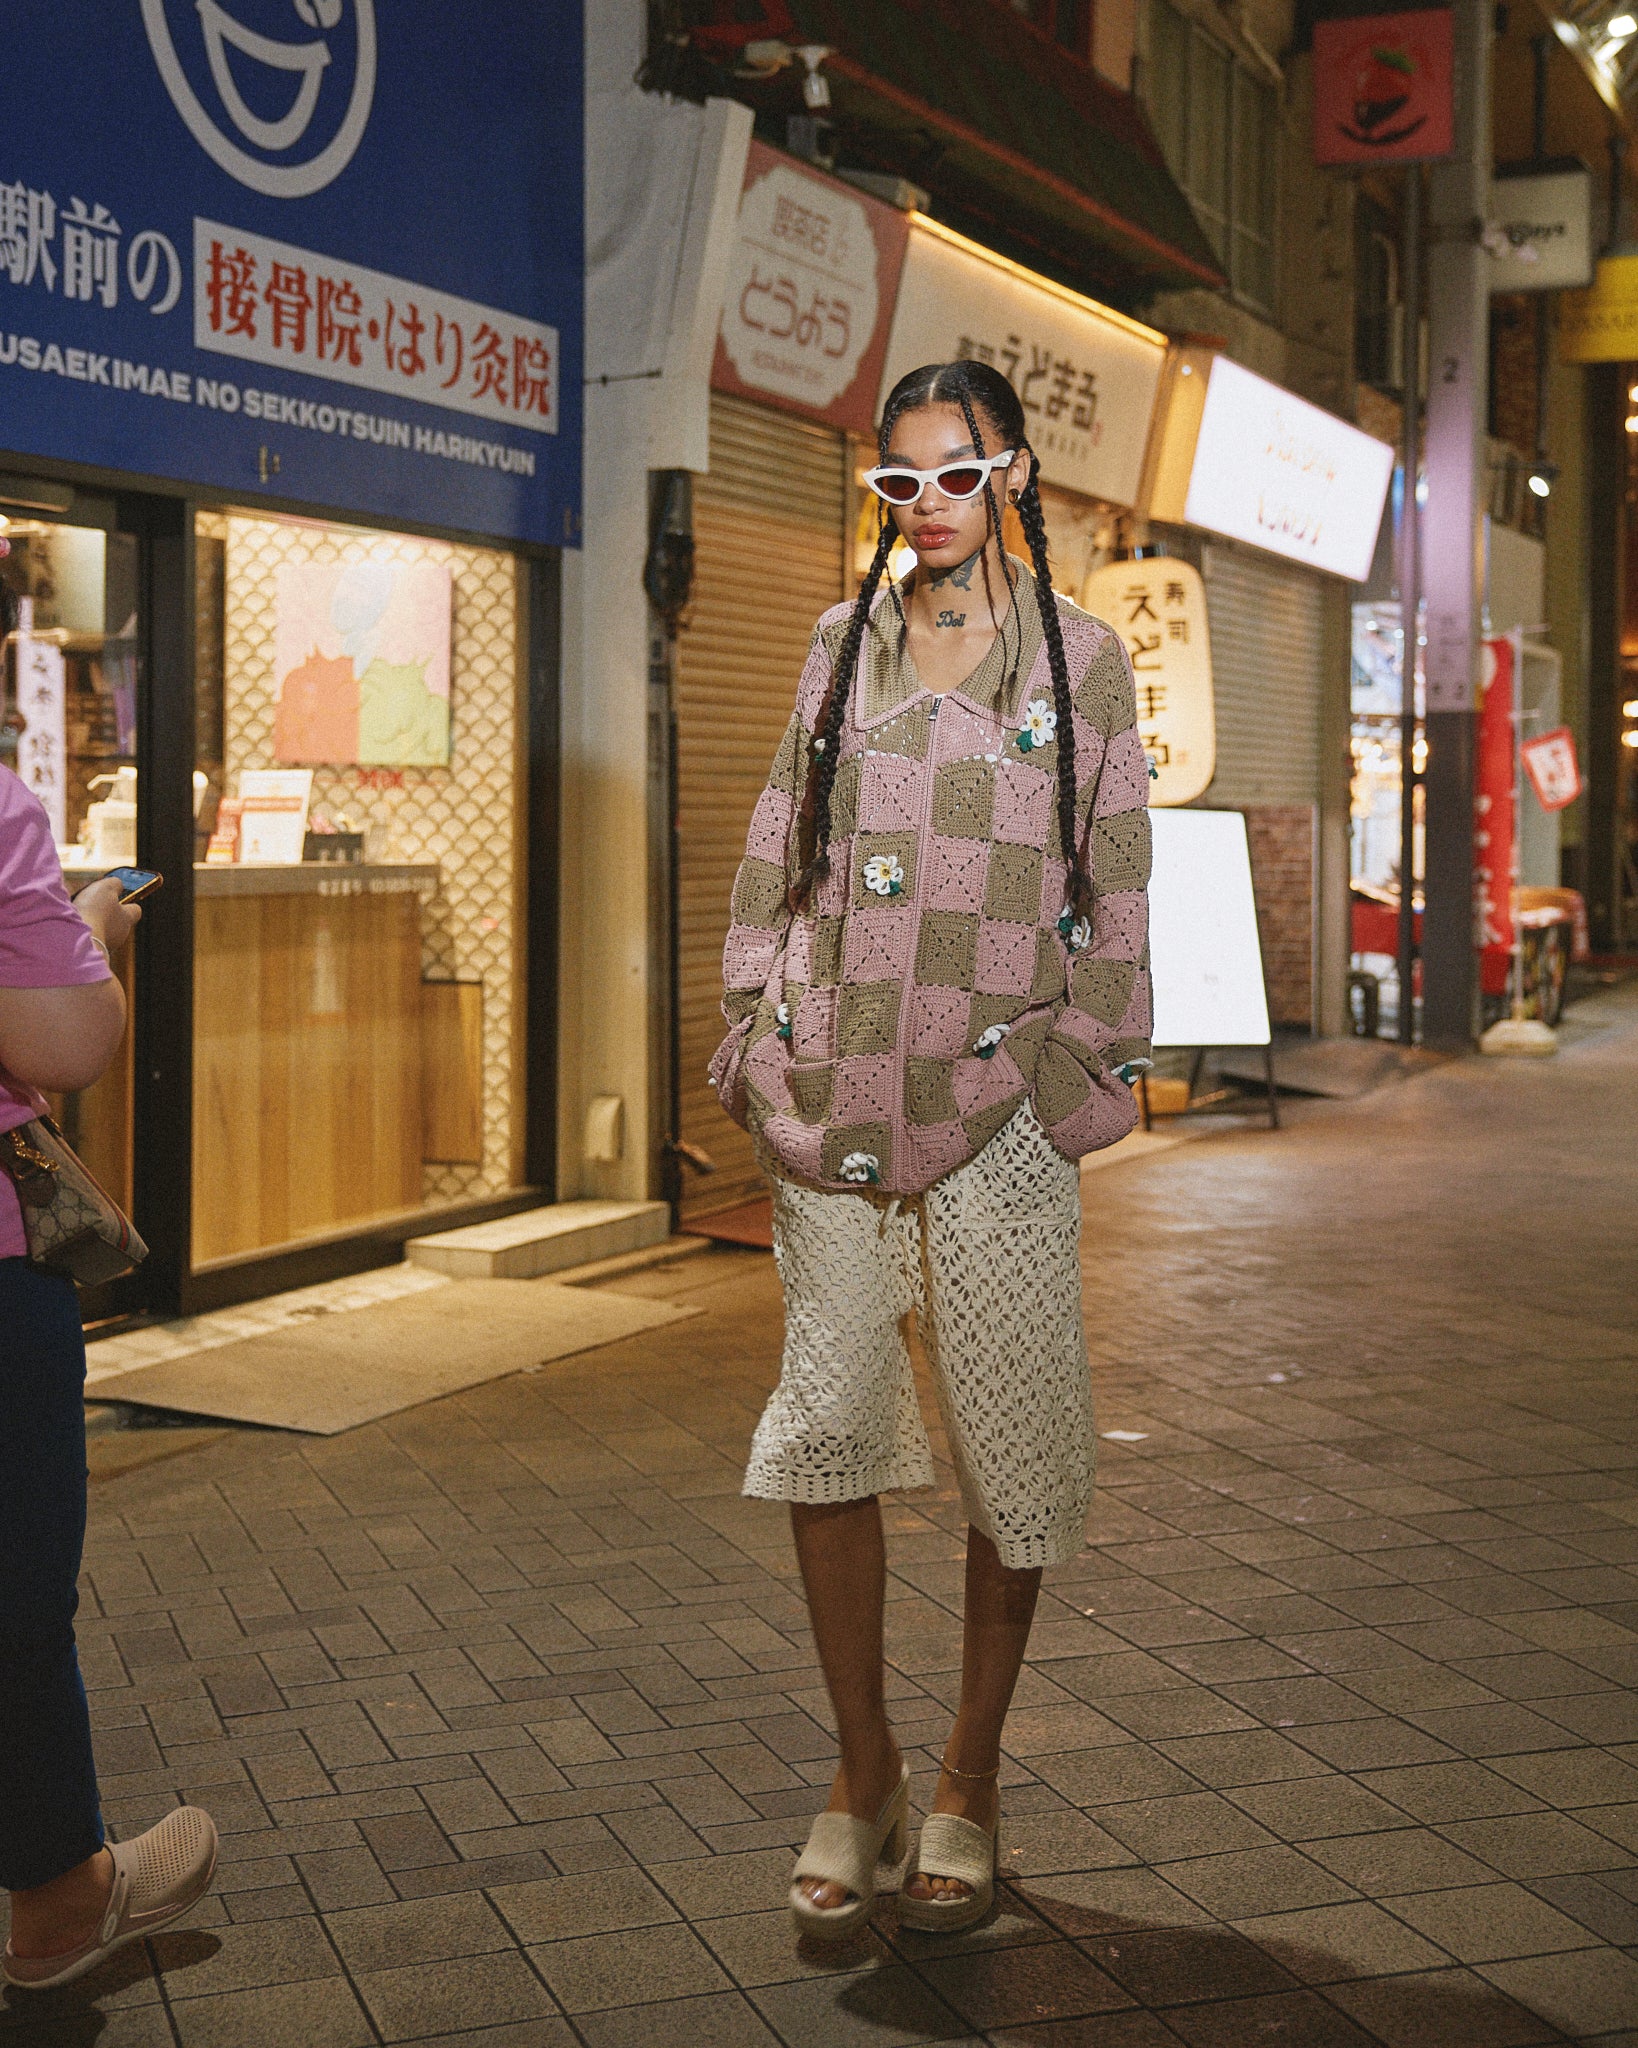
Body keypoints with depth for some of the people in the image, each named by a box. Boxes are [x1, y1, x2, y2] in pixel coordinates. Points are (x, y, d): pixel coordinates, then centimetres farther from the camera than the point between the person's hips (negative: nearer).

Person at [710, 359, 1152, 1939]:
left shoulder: (1081, 657, 6)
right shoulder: (841, 647, 13)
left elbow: (1114, 888, 5)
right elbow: (777, 851, 13)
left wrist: (1080, 1067, 0)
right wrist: (758, 1035, 6)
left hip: (997, 1095, -2)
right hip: (835, 1087, 2)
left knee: (1009, 1434, 2)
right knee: (827, 1421, -1)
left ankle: (969, 1780, 17)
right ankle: (862, 1773, 13)